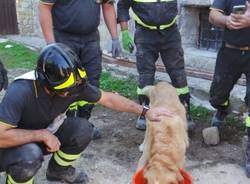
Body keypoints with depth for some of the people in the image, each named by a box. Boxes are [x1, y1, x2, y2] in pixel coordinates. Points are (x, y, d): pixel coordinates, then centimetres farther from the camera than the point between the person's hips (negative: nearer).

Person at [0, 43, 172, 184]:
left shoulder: (74, 85, -20)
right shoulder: (21, 92, -37)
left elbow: (108, 98, -10)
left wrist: (145, 111, -12)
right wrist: (42, 134, -33)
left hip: (45, 134, 6)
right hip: (15, 142, -5)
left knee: (83, 128, -18)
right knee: (29, 157, -38)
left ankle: (58, 169, 11)